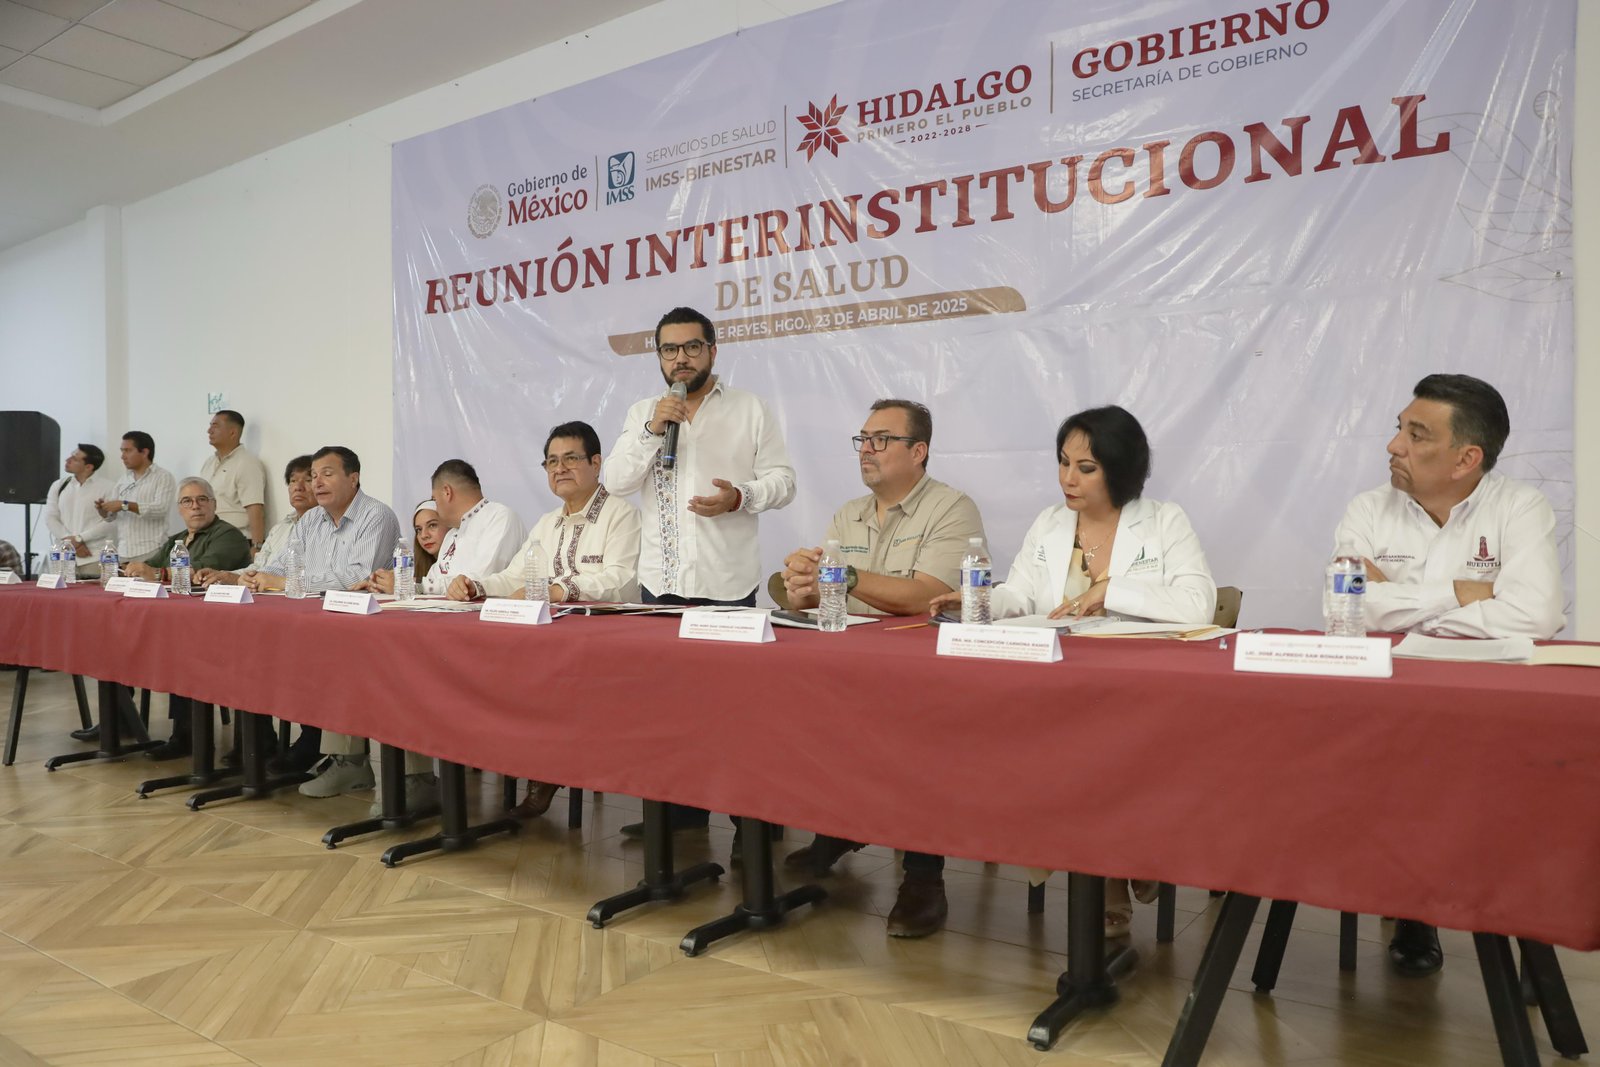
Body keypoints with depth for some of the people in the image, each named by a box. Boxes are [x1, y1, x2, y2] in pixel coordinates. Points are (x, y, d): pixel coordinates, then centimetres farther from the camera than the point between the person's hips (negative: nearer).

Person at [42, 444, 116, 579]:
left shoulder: (108, 486, -2)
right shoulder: (59, 486, 14)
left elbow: (112, 522, -10)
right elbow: (50, 518, 7)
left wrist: (79, 538, -12)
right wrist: (70, 541, -8)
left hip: (95, 558, -4)